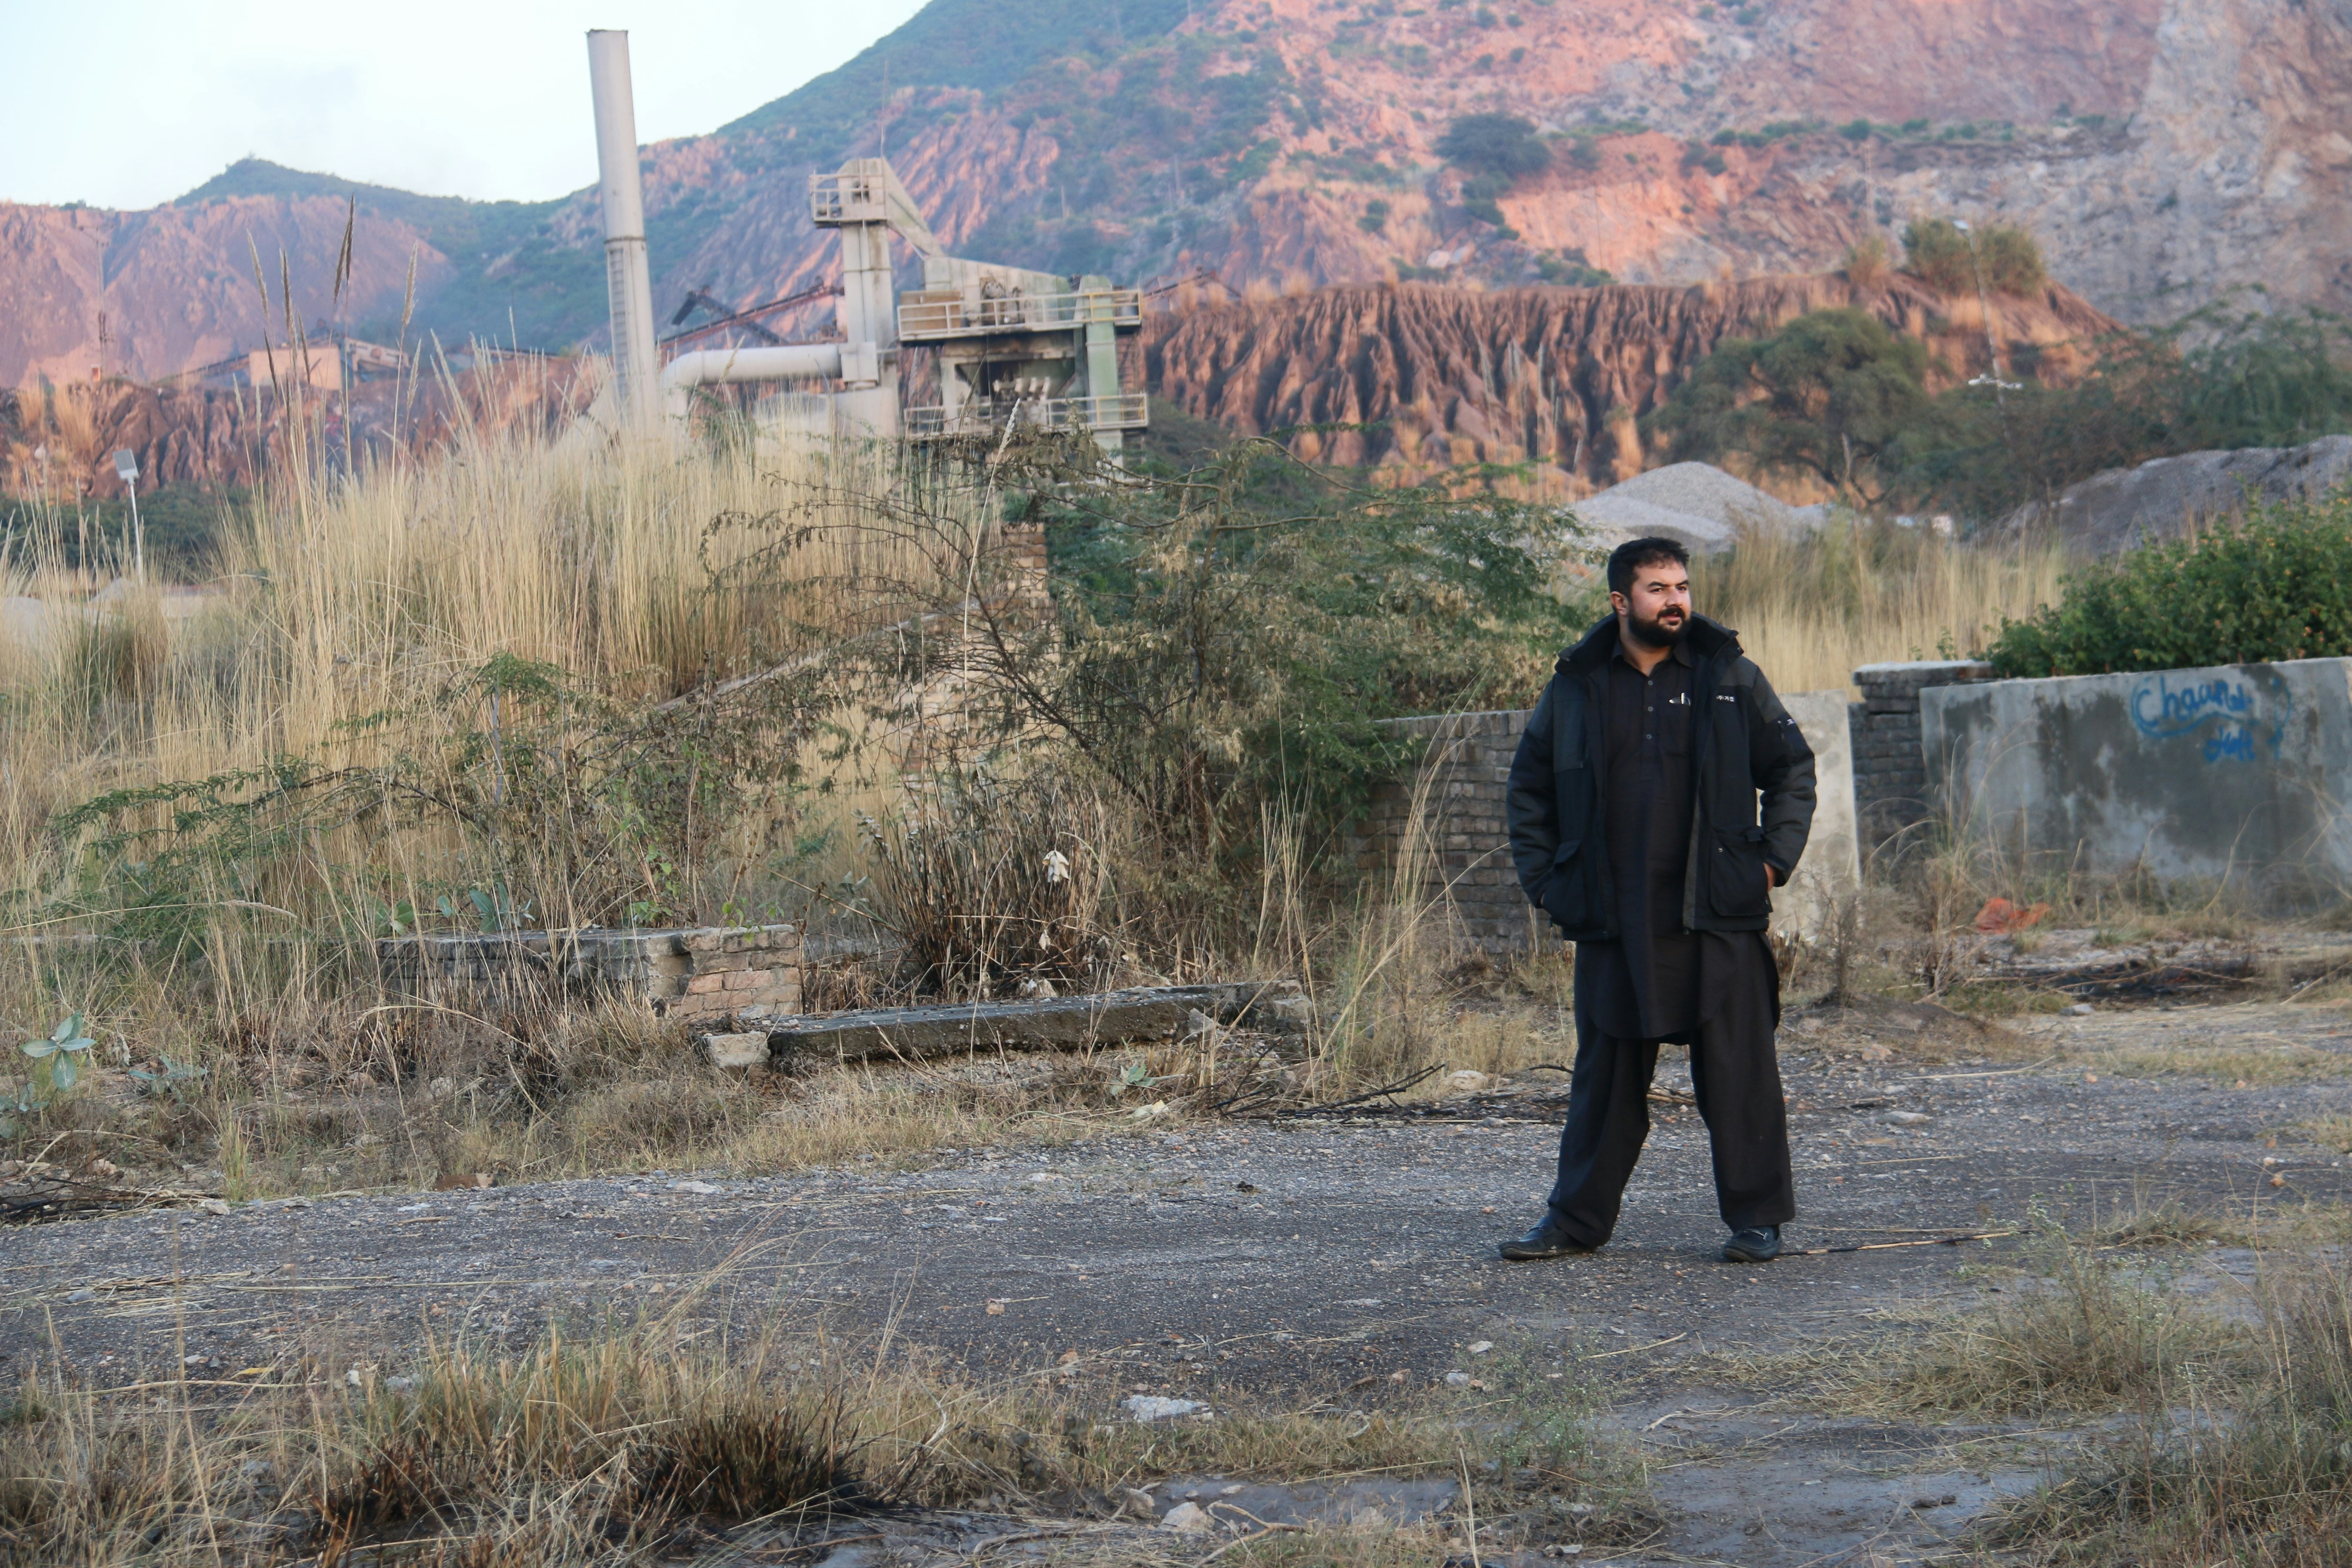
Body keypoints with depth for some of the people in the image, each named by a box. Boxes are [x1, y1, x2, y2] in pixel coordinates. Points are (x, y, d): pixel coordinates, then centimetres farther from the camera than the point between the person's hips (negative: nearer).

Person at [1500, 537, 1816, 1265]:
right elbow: (1529, 788, 17)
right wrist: (1543, 879, 8)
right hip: (1613, 922, 1)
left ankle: (1757, 1218, 7)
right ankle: (1576, 1219, 16)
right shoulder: (1575, 687, 7)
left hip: (1717, 916, -1)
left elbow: (1793, 766, 12)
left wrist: (1774, 857, 3)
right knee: (1606, 1072, 7)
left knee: (1737, 1069, -2)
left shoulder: (1731, 678, 4)